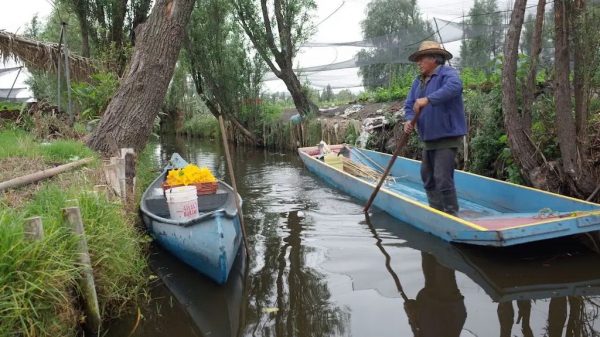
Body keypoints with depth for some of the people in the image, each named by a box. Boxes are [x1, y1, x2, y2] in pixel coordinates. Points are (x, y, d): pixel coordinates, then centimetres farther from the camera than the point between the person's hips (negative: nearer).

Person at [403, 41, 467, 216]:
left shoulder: (447, 73, -10)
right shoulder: (418, 81, 15)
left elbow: (454, 87, -33)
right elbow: (409, 104, 10)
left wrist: (428, 99, -40)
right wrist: (409, 119, -11)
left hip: (447, 137, -9)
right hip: (429, 138, 9)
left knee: (442, 178, -13)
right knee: (427, 176, 14)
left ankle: (451, 215, -2)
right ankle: (436, 212, 27)